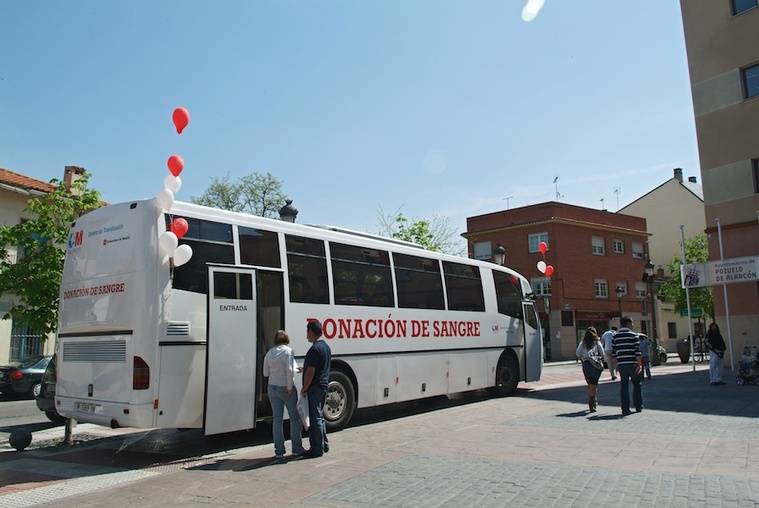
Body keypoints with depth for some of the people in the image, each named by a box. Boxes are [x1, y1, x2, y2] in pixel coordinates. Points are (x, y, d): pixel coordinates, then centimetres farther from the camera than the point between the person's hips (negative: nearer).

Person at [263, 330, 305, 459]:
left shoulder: (269, 353, 5)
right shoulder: (288, 351, -10)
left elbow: (266, 373, 8)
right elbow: (290, 370, -20)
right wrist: (289, 387, -14)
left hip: (272, 388, 5)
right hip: (286, 388, -4)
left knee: (277, 419, 7)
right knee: (294, 418, 8)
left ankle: (279, 451, 9)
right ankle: (296, 449, 12)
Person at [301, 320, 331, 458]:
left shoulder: (315, 349, -19)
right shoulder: (326, 346, 11)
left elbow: (310, 372, -21)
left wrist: (304, 389, -13)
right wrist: (304, 368, 28)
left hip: (314, 387, -10)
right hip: (324, 385, 10)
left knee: (315, 418, -3)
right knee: (319, 416, 18)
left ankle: (317, 449, 3)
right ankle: (324, 445, 25)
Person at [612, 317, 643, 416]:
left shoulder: (615, 336, 6)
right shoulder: (633, 335, -5)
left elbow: (613, 352, 6)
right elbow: (637, 351, -11)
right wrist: (639, 364, -8)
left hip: (621, 364, 3)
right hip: (632, 363, -3)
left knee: (624, 386, 4)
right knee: (636, 385, 14)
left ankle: (625, 409, 2)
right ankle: (638, 406, 20)